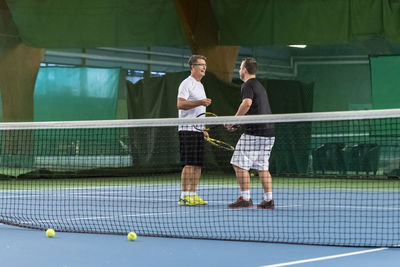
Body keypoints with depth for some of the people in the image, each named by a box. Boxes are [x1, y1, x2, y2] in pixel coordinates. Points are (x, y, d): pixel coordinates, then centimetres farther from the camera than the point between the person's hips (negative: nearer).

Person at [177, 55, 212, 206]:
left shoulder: (200, 85, 22)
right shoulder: (186, 84, -7)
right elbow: (180, 104, -18)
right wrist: (200, 102, -26)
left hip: (198, 130, 9)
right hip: (188, 130, -9)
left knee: (198, 165, 6)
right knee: (189, 164, -11)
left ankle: (193, 195, 10)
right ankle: (184, 196, -9)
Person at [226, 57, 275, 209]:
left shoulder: (248, 85, -5)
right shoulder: (260, 86, 24)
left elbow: (247, 103, -24)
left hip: (254, 133, -9)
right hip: (269, 132, 9)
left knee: (240, 165, -4)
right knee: (262, 167, 11)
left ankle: (245, 199, -6)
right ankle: (268, 200, 7)